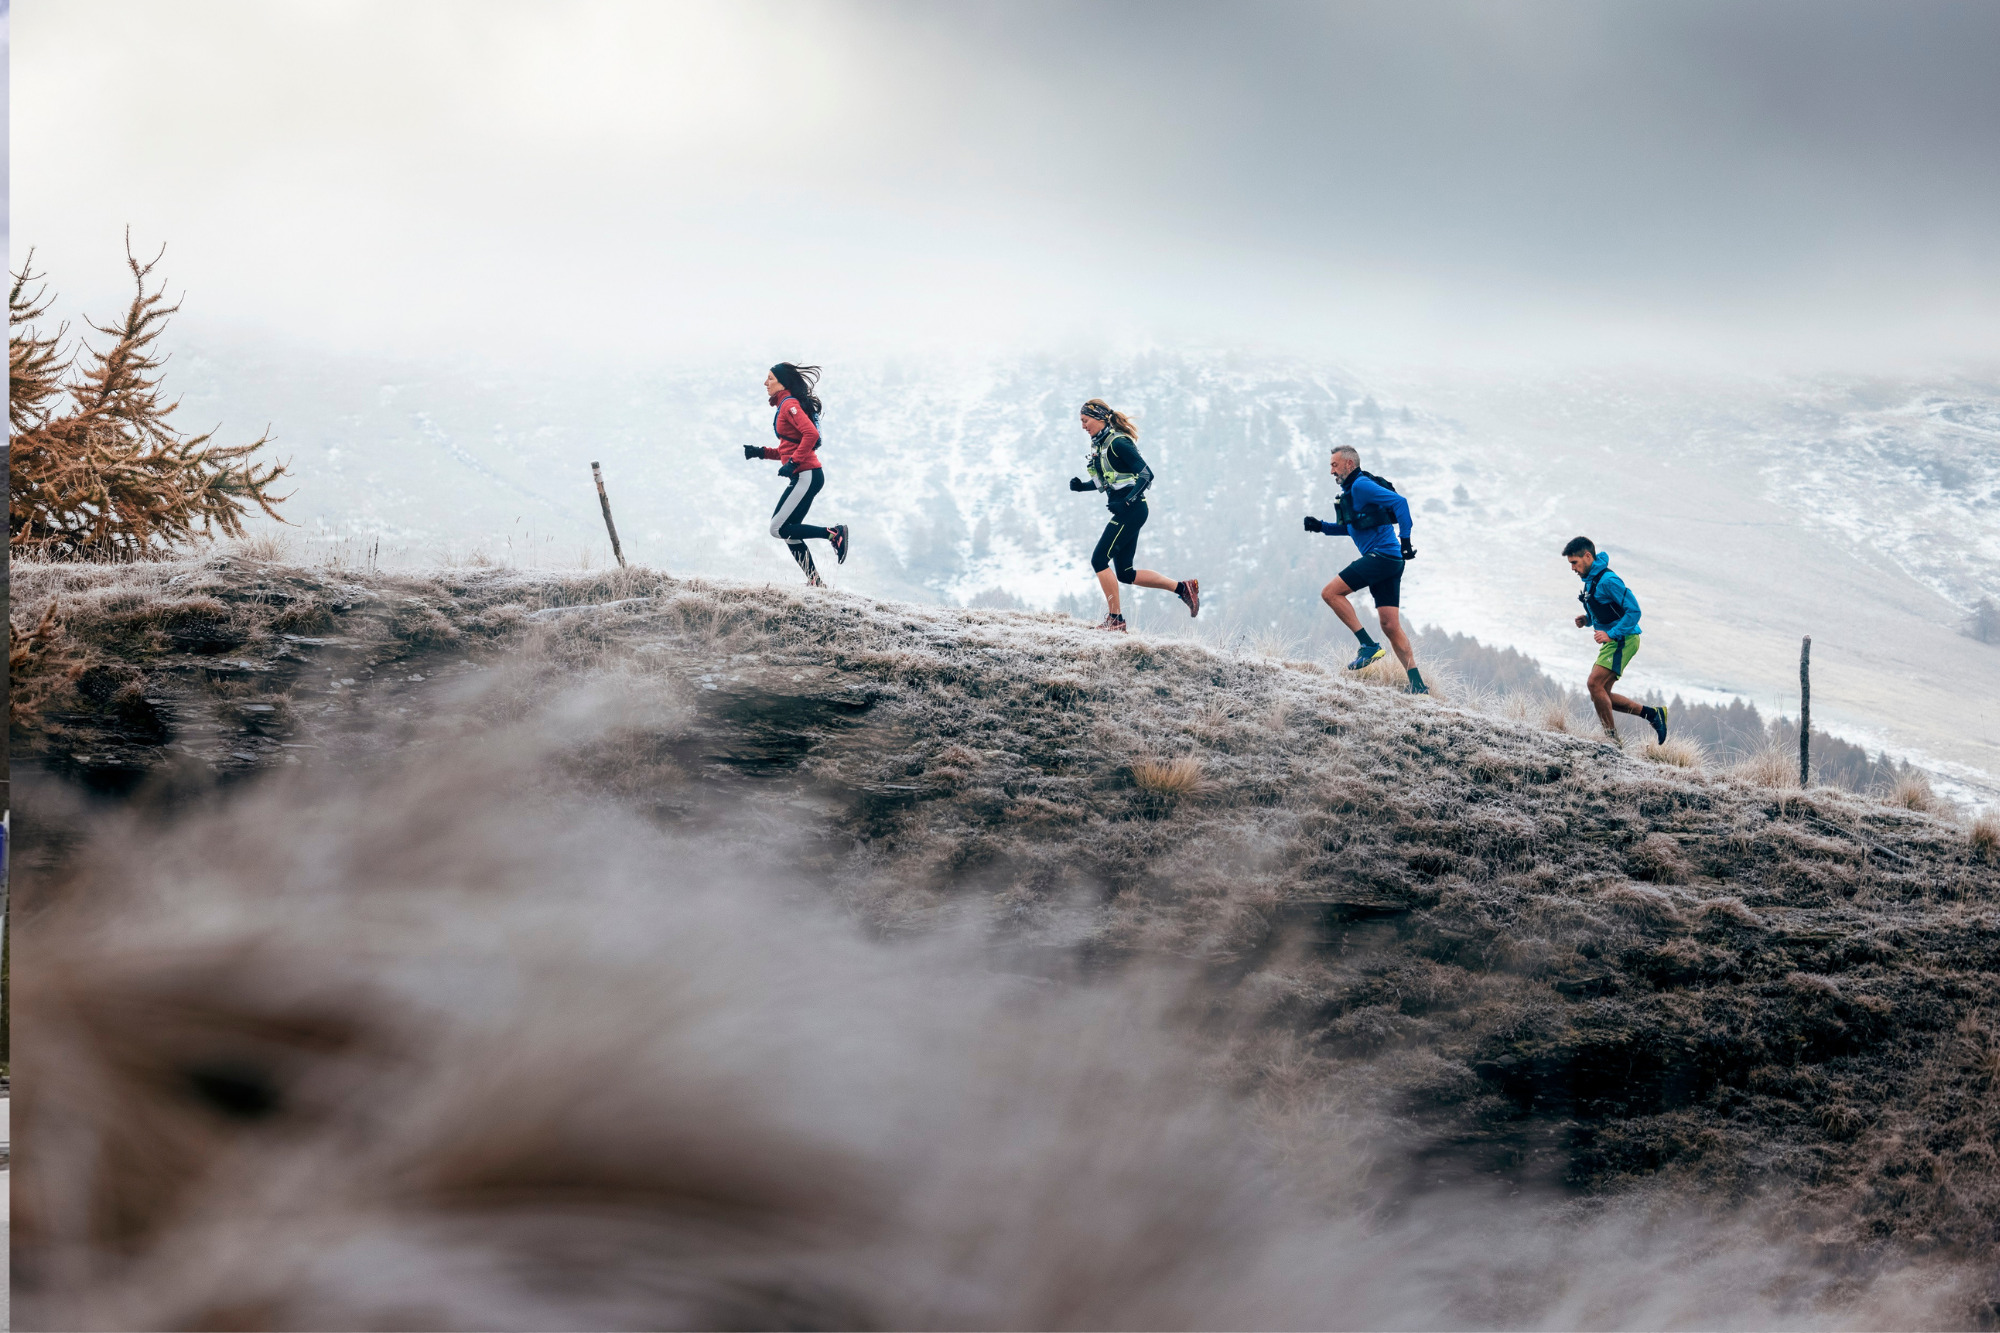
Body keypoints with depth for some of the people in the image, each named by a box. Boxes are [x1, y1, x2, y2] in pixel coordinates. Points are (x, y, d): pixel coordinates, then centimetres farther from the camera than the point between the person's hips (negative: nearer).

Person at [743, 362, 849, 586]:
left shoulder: (789, 405, -10)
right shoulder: (785, 406, 20)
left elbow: (811, 434, -23)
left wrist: (792, 463, -24)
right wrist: (761, 452, 15)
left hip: (806, 476, -10)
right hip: (802, 477, 10)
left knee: (779, 529, -11)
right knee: (788, 531, 9)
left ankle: (833, 534, -8)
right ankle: (815, 581, 8)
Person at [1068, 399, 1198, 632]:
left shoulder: (1117, 443, -15)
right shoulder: (1100, 445, 14)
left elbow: (1146, 474, -19)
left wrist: (1127, 501, -28)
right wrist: (1082, 486, 8)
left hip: (1131, 510, -10)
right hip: (1124, 513, 10)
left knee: (1099, 560, -10)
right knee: (1125, 574, 9)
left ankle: (1115, 619, -5)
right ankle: (1183, 587, 14)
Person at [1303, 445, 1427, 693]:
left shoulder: (1361, 485, -8)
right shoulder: (1351, 490, 22)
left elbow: (1399, 502, -18)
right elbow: (1351, 527, 37)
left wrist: (1405, 540, -24)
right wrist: (1320, 526, 23)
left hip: (1382, 555, -10)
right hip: (1389, 561, 10)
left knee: (1330, 592, -11)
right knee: (1390, 626, 4)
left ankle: (1368, 645, -14)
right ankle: (1417, 684, 0)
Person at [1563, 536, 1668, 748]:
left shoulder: (1607, 580, -18)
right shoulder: (1591, 580, 13)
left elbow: (1633, 610, -21)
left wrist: (1611, 634, -25)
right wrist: (1588, 619, 7)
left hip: (1623, 640, -10)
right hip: (1613, 641, 10)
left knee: (1595, 683, -21)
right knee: (1600, 695, 8)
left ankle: (1612, 739, -15)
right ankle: (1652, 714, 16)